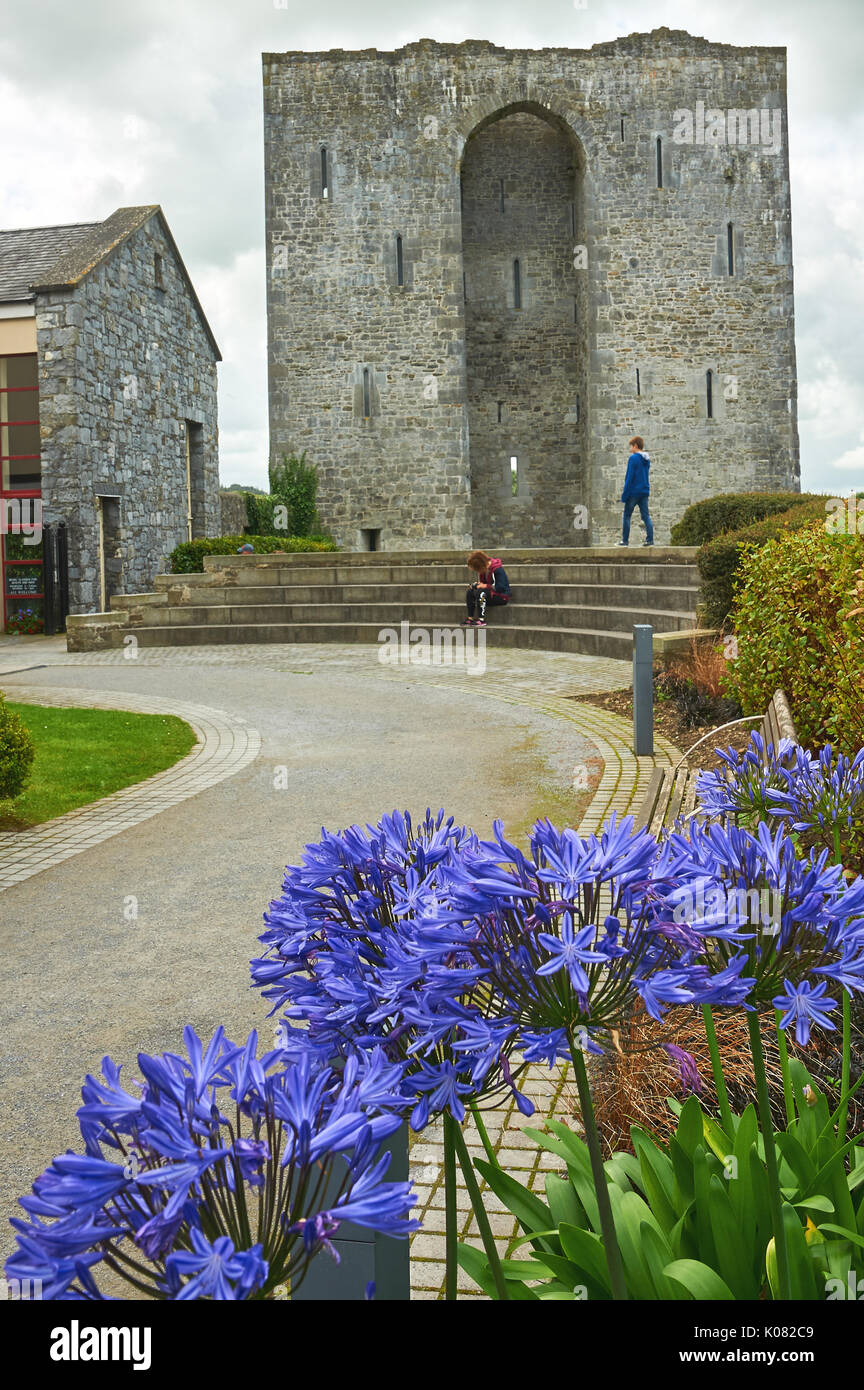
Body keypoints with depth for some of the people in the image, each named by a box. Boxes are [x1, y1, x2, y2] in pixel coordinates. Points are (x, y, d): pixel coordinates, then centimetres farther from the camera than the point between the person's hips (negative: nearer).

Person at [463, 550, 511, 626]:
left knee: (480, 592, -30)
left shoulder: (497, 569, -21)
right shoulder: (482, 570, 4)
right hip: (490, 593, 8)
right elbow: (481, 581, 20)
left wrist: (486, 586, -23)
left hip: (502, 596, -8)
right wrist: (475, 584, -3)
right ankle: (470, 618, -12)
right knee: (470, 592, -9)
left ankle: (481, 620, -32)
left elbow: (501, 588, -28)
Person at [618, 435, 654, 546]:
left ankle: (625, 540, 3)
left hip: (634, 491, -6)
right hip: (645, 492, 7)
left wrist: (625, 494, -10)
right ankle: (649, 539, -2)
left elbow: (629, 477, -13)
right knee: (646, 516, 4)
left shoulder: (633, 458, -11)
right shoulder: (647, 459, 11)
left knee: (627, 515, 3)